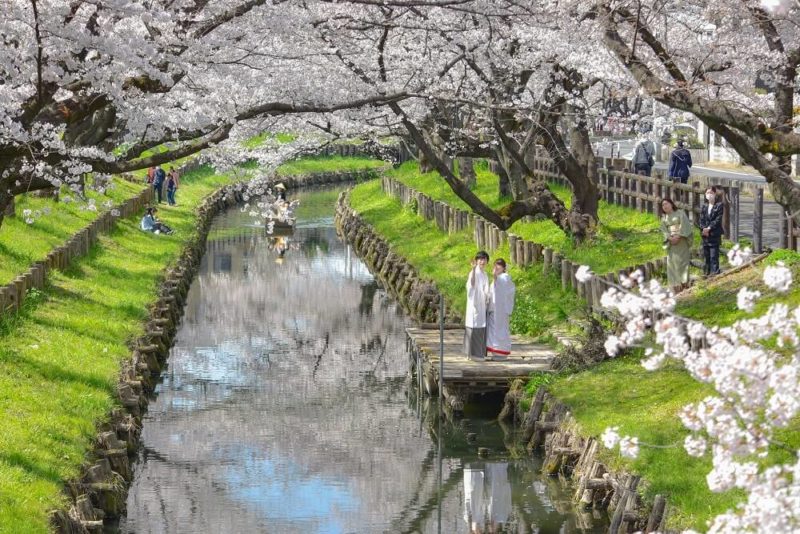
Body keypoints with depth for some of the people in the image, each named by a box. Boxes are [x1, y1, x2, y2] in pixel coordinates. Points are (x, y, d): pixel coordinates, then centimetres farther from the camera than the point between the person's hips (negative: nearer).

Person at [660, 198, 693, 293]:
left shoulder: (680, 213, 5)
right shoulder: (664, 218, 17)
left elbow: (684, 225, -6)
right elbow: (664, 230, 6)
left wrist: (678, 236, -17)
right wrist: (670, 238, -12)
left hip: (681, 241, -4)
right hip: (671, 242, 4)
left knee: (682, 260, -10)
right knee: (672, 262, -4)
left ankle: (684, 283, -10)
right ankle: (676, 286, -6)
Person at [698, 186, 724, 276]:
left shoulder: (719, 206, -1)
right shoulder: (704, 207, 15)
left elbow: (718, 219, -9)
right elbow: (701, 220, 8)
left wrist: (709, 228, -15)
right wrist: (704, 229, -10)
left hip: (715, 234, -5)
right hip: (705, 235, 5)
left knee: (714, 255, -8)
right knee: (706, 255, 8)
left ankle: (714, 271, -8)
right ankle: (707, 272, 13)